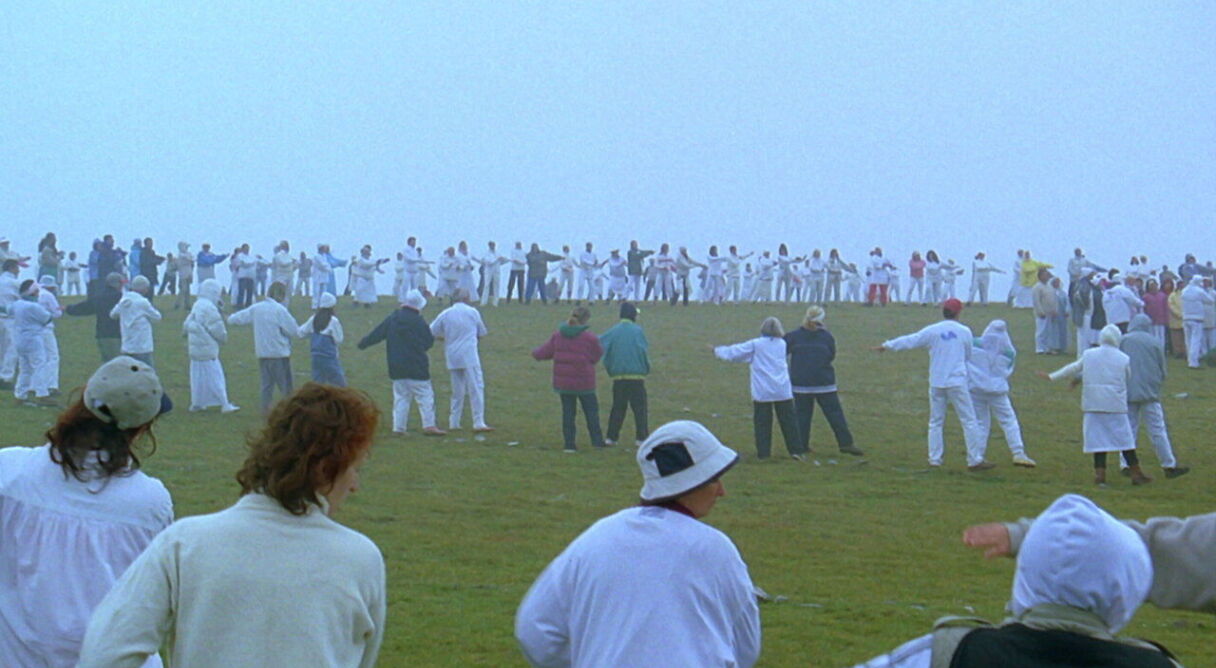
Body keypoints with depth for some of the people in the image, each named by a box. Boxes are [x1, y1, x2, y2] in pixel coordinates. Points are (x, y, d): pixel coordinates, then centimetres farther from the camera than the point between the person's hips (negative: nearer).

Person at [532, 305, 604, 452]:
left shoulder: (557, 335, 0)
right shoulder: (589, 338, -13)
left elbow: (543, 353, 7)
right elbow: (596, 357, -1)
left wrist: (535, 352, 28)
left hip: (563, 383, 3)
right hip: (584, 383, -3)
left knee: (567, 411, 9)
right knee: (591, 410, 11)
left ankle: (568, 443, 7)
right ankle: (597, 441, 13)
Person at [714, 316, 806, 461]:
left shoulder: (755, 345, -5)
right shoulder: (782, 344, 7)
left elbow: (733, 353, 3)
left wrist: (717, 350, 20)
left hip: (762, 391, -2)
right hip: (783, 391, 2)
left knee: (762, 422, 6)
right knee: (788, 420, 5)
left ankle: (763, 452, 7)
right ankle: (796, 450, 4)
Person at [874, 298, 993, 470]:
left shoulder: (932, 331, -1)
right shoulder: (965, 331, -1)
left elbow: (909, 341, 3)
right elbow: (968, 356, 11)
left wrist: (886, 345, 15)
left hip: (936, 383, 2)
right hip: (957, 382, -2)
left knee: (936, 422, 12)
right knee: (968, 421, 2)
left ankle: (934, 460, 8)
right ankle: (975, 460, -1)